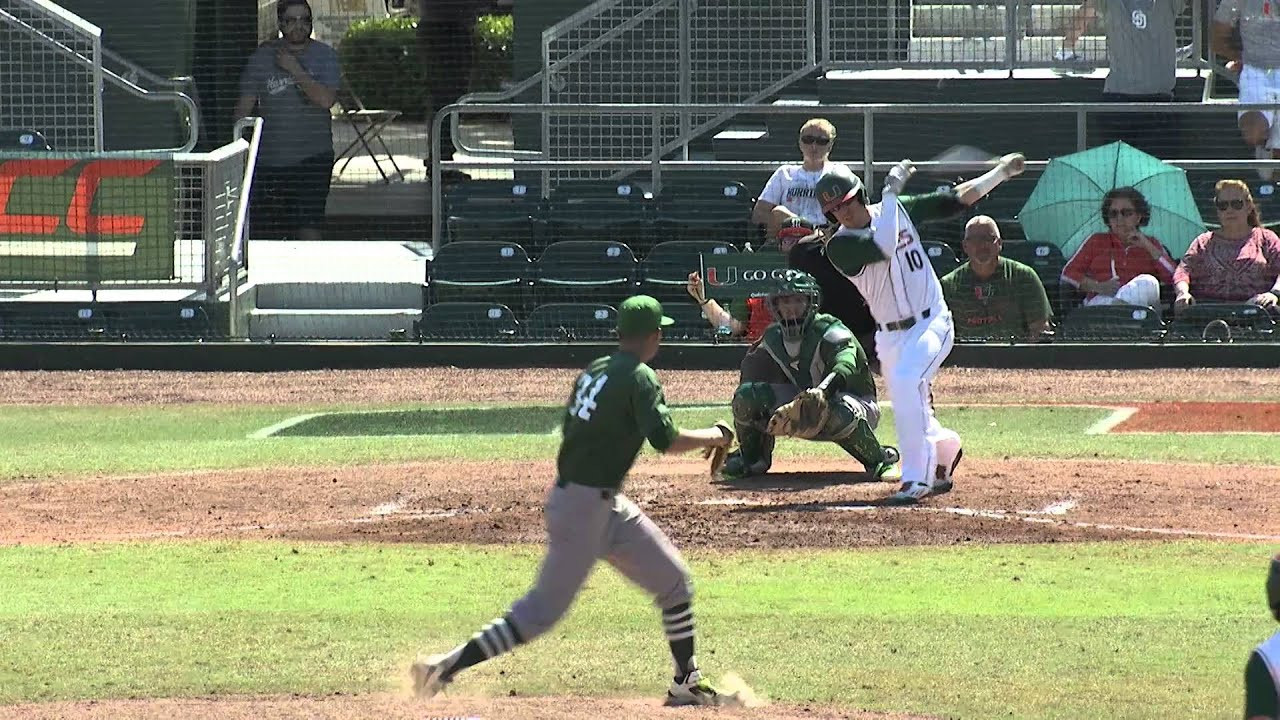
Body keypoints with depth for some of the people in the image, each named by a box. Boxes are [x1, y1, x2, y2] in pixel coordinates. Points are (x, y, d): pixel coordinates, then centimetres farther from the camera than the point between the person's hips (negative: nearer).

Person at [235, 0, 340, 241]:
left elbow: (326, 100, -14)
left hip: (312, 157, -2)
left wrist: (294, 69, -13)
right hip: (269, 158, 3)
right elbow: (244, 106, 8)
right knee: (266, 236, 6)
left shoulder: (325, 56, 1)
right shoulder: (262, 57, 5)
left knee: (309, 227, -13)